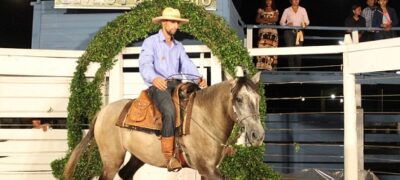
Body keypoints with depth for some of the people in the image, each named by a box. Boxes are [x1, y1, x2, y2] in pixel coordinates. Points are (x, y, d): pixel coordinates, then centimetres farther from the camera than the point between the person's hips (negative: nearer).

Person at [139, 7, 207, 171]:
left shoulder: (178, 46, 20)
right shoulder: (151, 42, 1)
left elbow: (187, 65, 9)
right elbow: (145, 65, -14)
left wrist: (199, 78, -13)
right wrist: (154, 78, -37)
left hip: (177, 85, 6)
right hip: (158, 86, -6)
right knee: (170, 111, -34)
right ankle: (168, 155, -29)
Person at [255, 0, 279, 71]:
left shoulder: (275, 11, 15)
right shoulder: (260, 10, 16)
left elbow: (275, 19, -2)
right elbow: (257, 20, 4)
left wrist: (264, 19, -5)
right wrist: (269, 20, -3)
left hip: (273, 32, 1)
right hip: (263, 31, 0)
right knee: (262, 48, -15)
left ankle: (270, 66, -10)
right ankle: (261, 66, -21)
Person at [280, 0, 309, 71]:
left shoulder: (303, 10, 11)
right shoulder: (287, 10, 7)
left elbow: (307, 21, 8)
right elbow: (282, 22, 5)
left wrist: (305, 24, -15)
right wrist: (287, 25, -15)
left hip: (299, 32, 1)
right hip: (289, 32, -1)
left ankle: (298, 69, 1)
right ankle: (292, 70, -3)